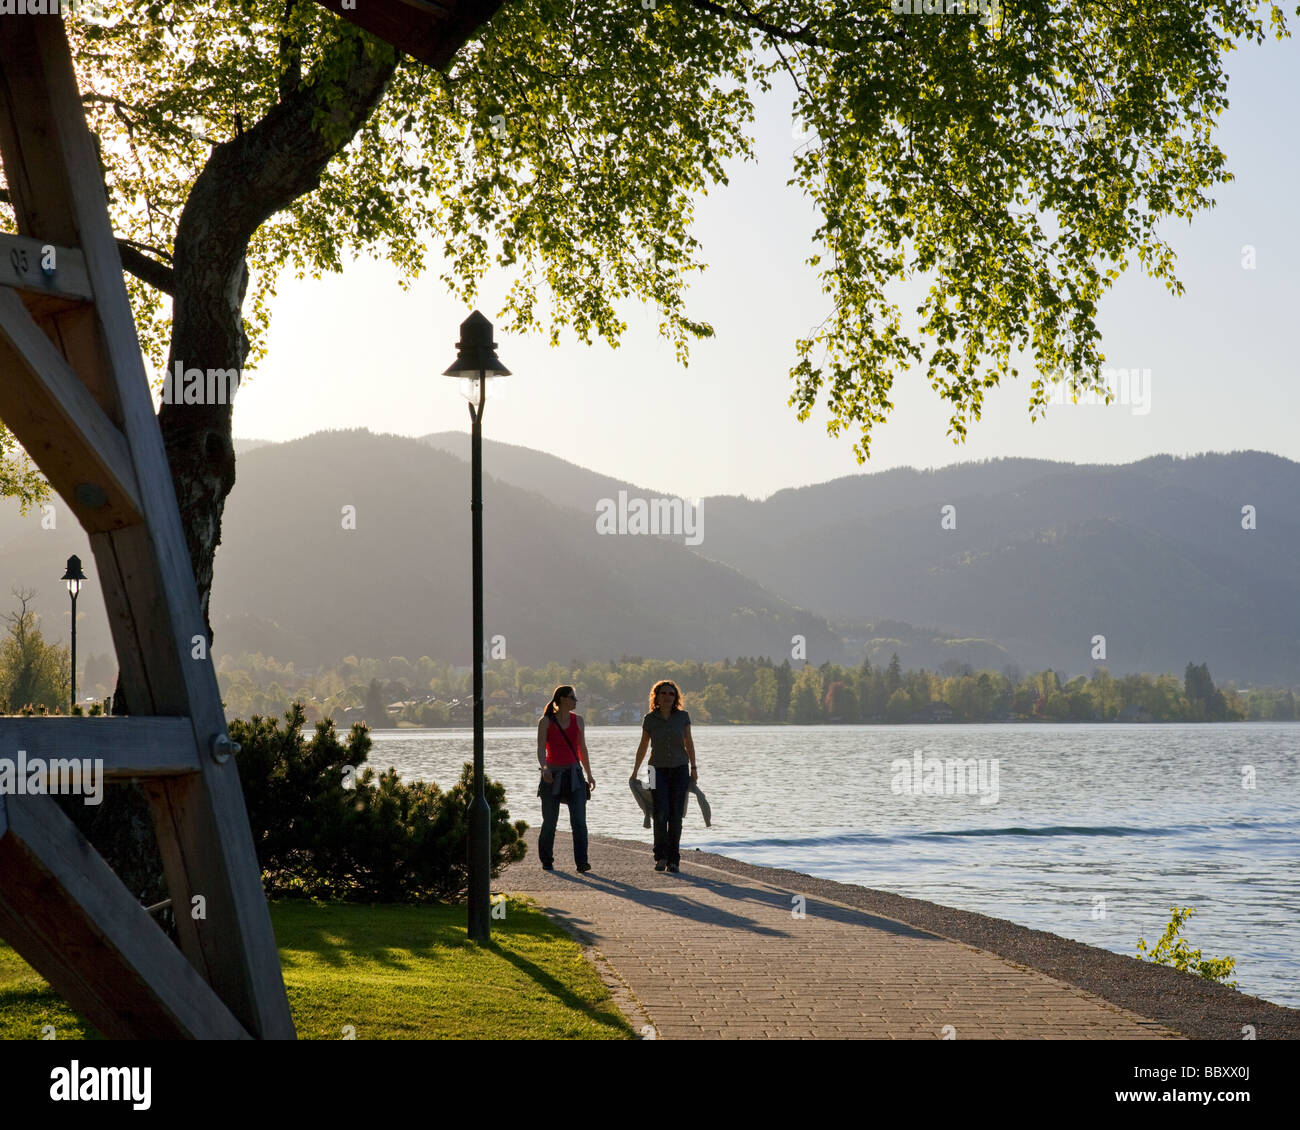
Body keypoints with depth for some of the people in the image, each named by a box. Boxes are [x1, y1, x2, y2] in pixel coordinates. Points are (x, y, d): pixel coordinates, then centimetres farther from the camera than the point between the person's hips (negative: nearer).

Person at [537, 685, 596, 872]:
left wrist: (589, 774, 21)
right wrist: (544, 768, -31)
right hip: (553, 775, -2)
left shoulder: (577, 720, 10)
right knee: (550, 821, 4)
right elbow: (541, 748, -13)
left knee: (579, 820, -11)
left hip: (574, 775, 2)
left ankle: (582, 862, -16)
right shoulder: (545, 721, -2)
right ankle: (547, 861, 20)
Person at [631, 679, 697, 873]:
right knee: (661, 813, -14)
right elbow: (643, 746, 10)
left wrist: (694, 768, 5)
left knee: (676, 815, -2)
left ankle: (673, 859, 6)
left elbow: (688, 743, 7)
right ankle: (661, 856, 0)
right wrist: (635, 771, 13)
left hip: (679, 769, 1)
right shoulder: (649, 719, -1)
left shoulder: (683, 716, -1)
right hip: (659, 770, -1)